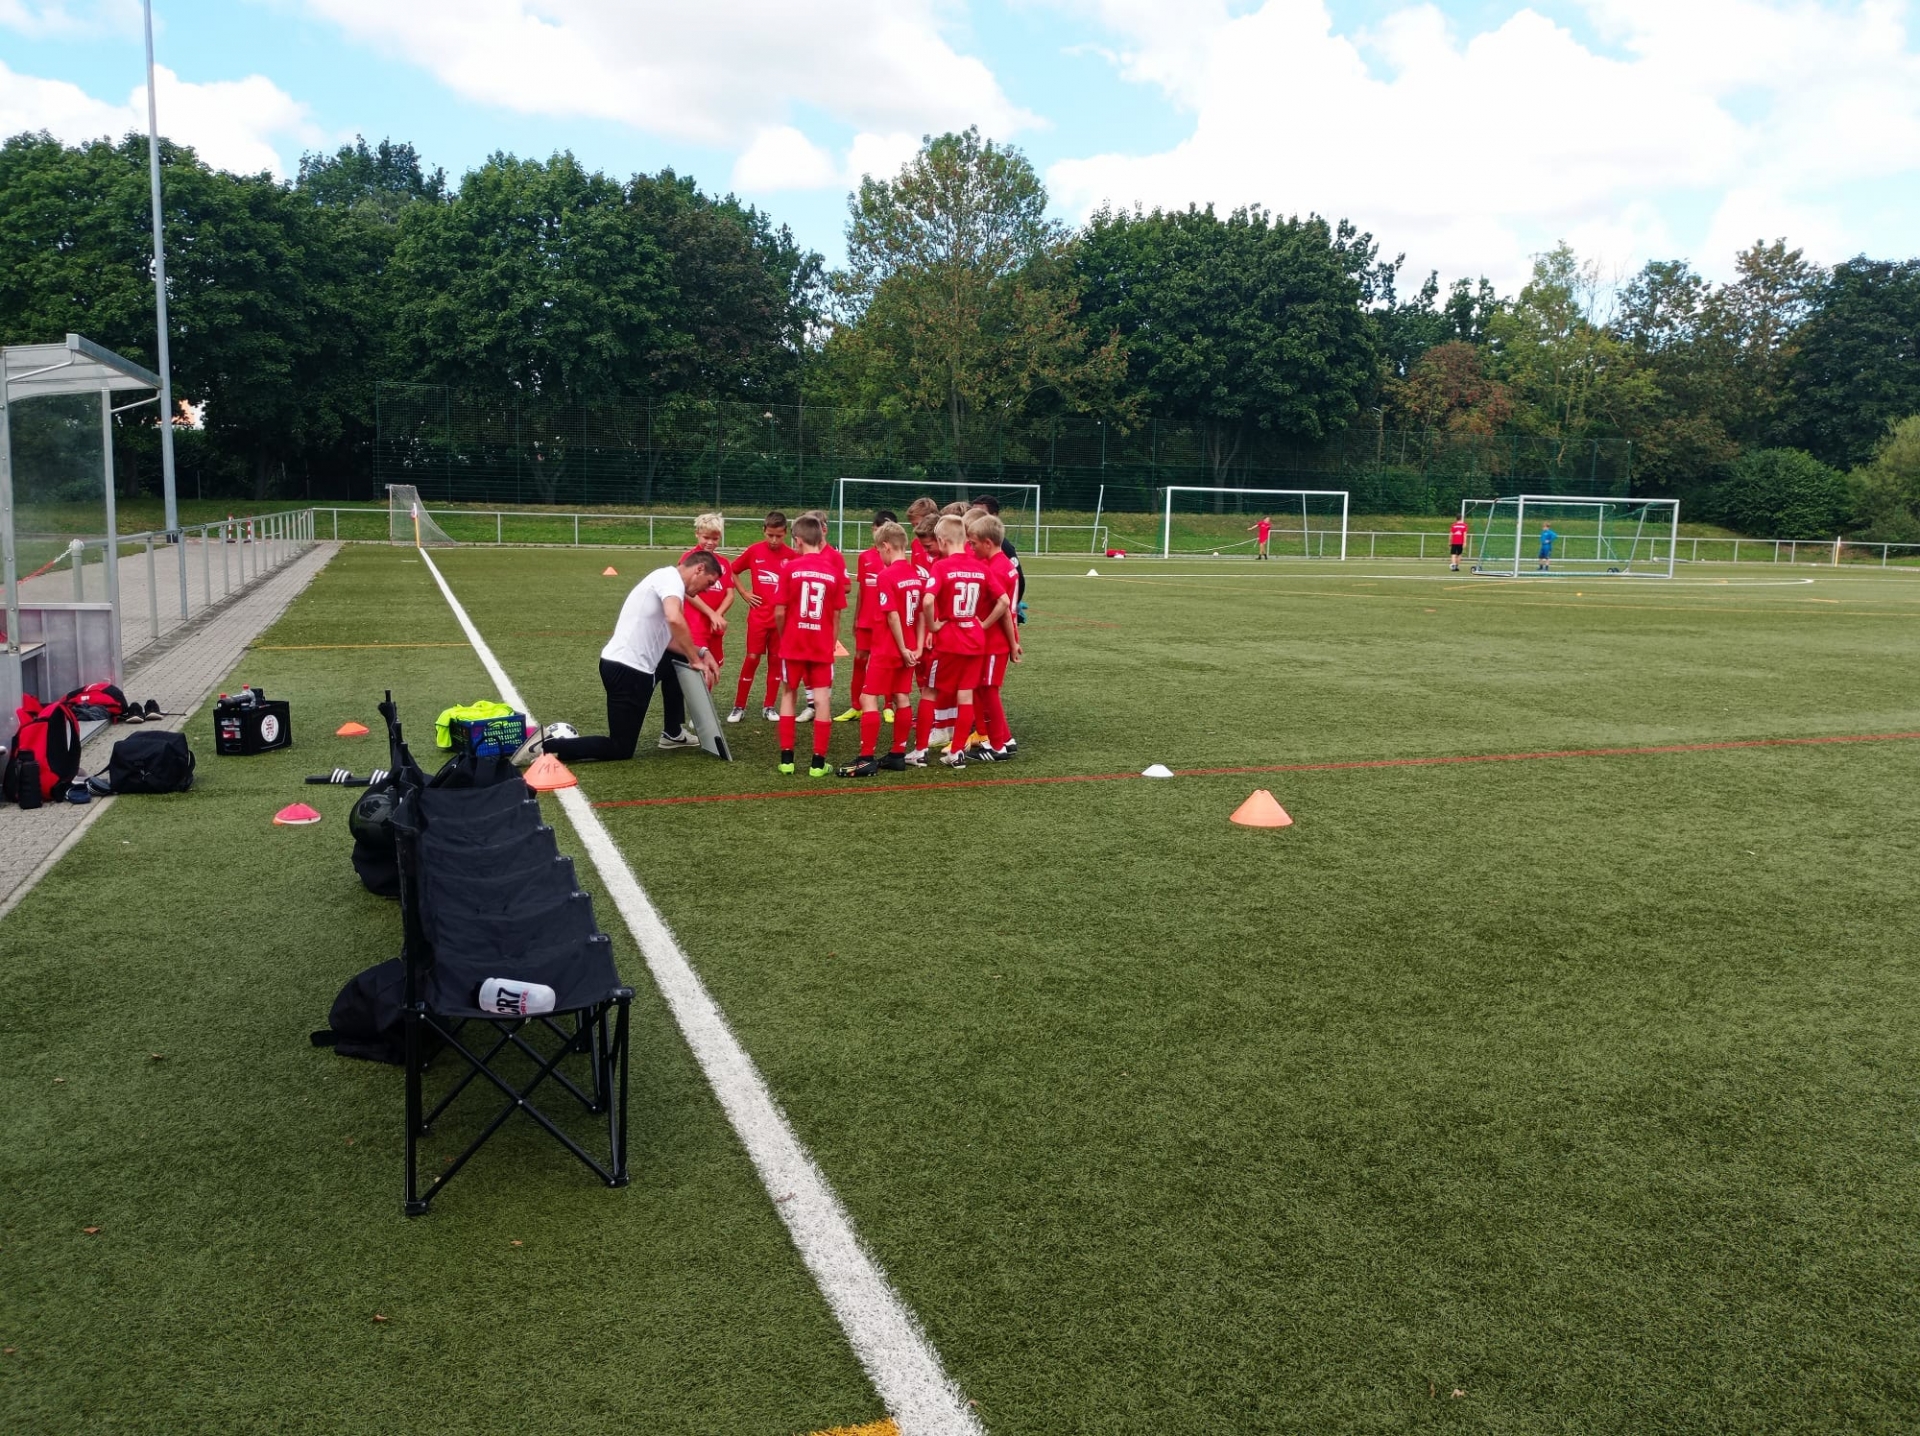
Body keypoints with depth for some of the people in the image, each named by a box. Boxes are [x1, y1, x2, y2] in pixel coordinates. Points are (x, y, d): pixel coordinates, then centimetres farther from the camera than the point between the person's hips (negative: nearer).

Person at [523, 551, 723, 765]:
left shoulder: (667, 581, 18)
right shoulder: (671, 577, -12)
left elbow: (667, 639, 22)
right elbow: (674, 619, -32)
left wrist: (701, 652, 10)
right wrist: (696, 660, -20)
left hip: (627, 664, 10)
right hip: (627, 669, -10)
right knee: (621, 749, 0)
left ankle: (673, 734, 37)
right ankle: (545, 747, -4)